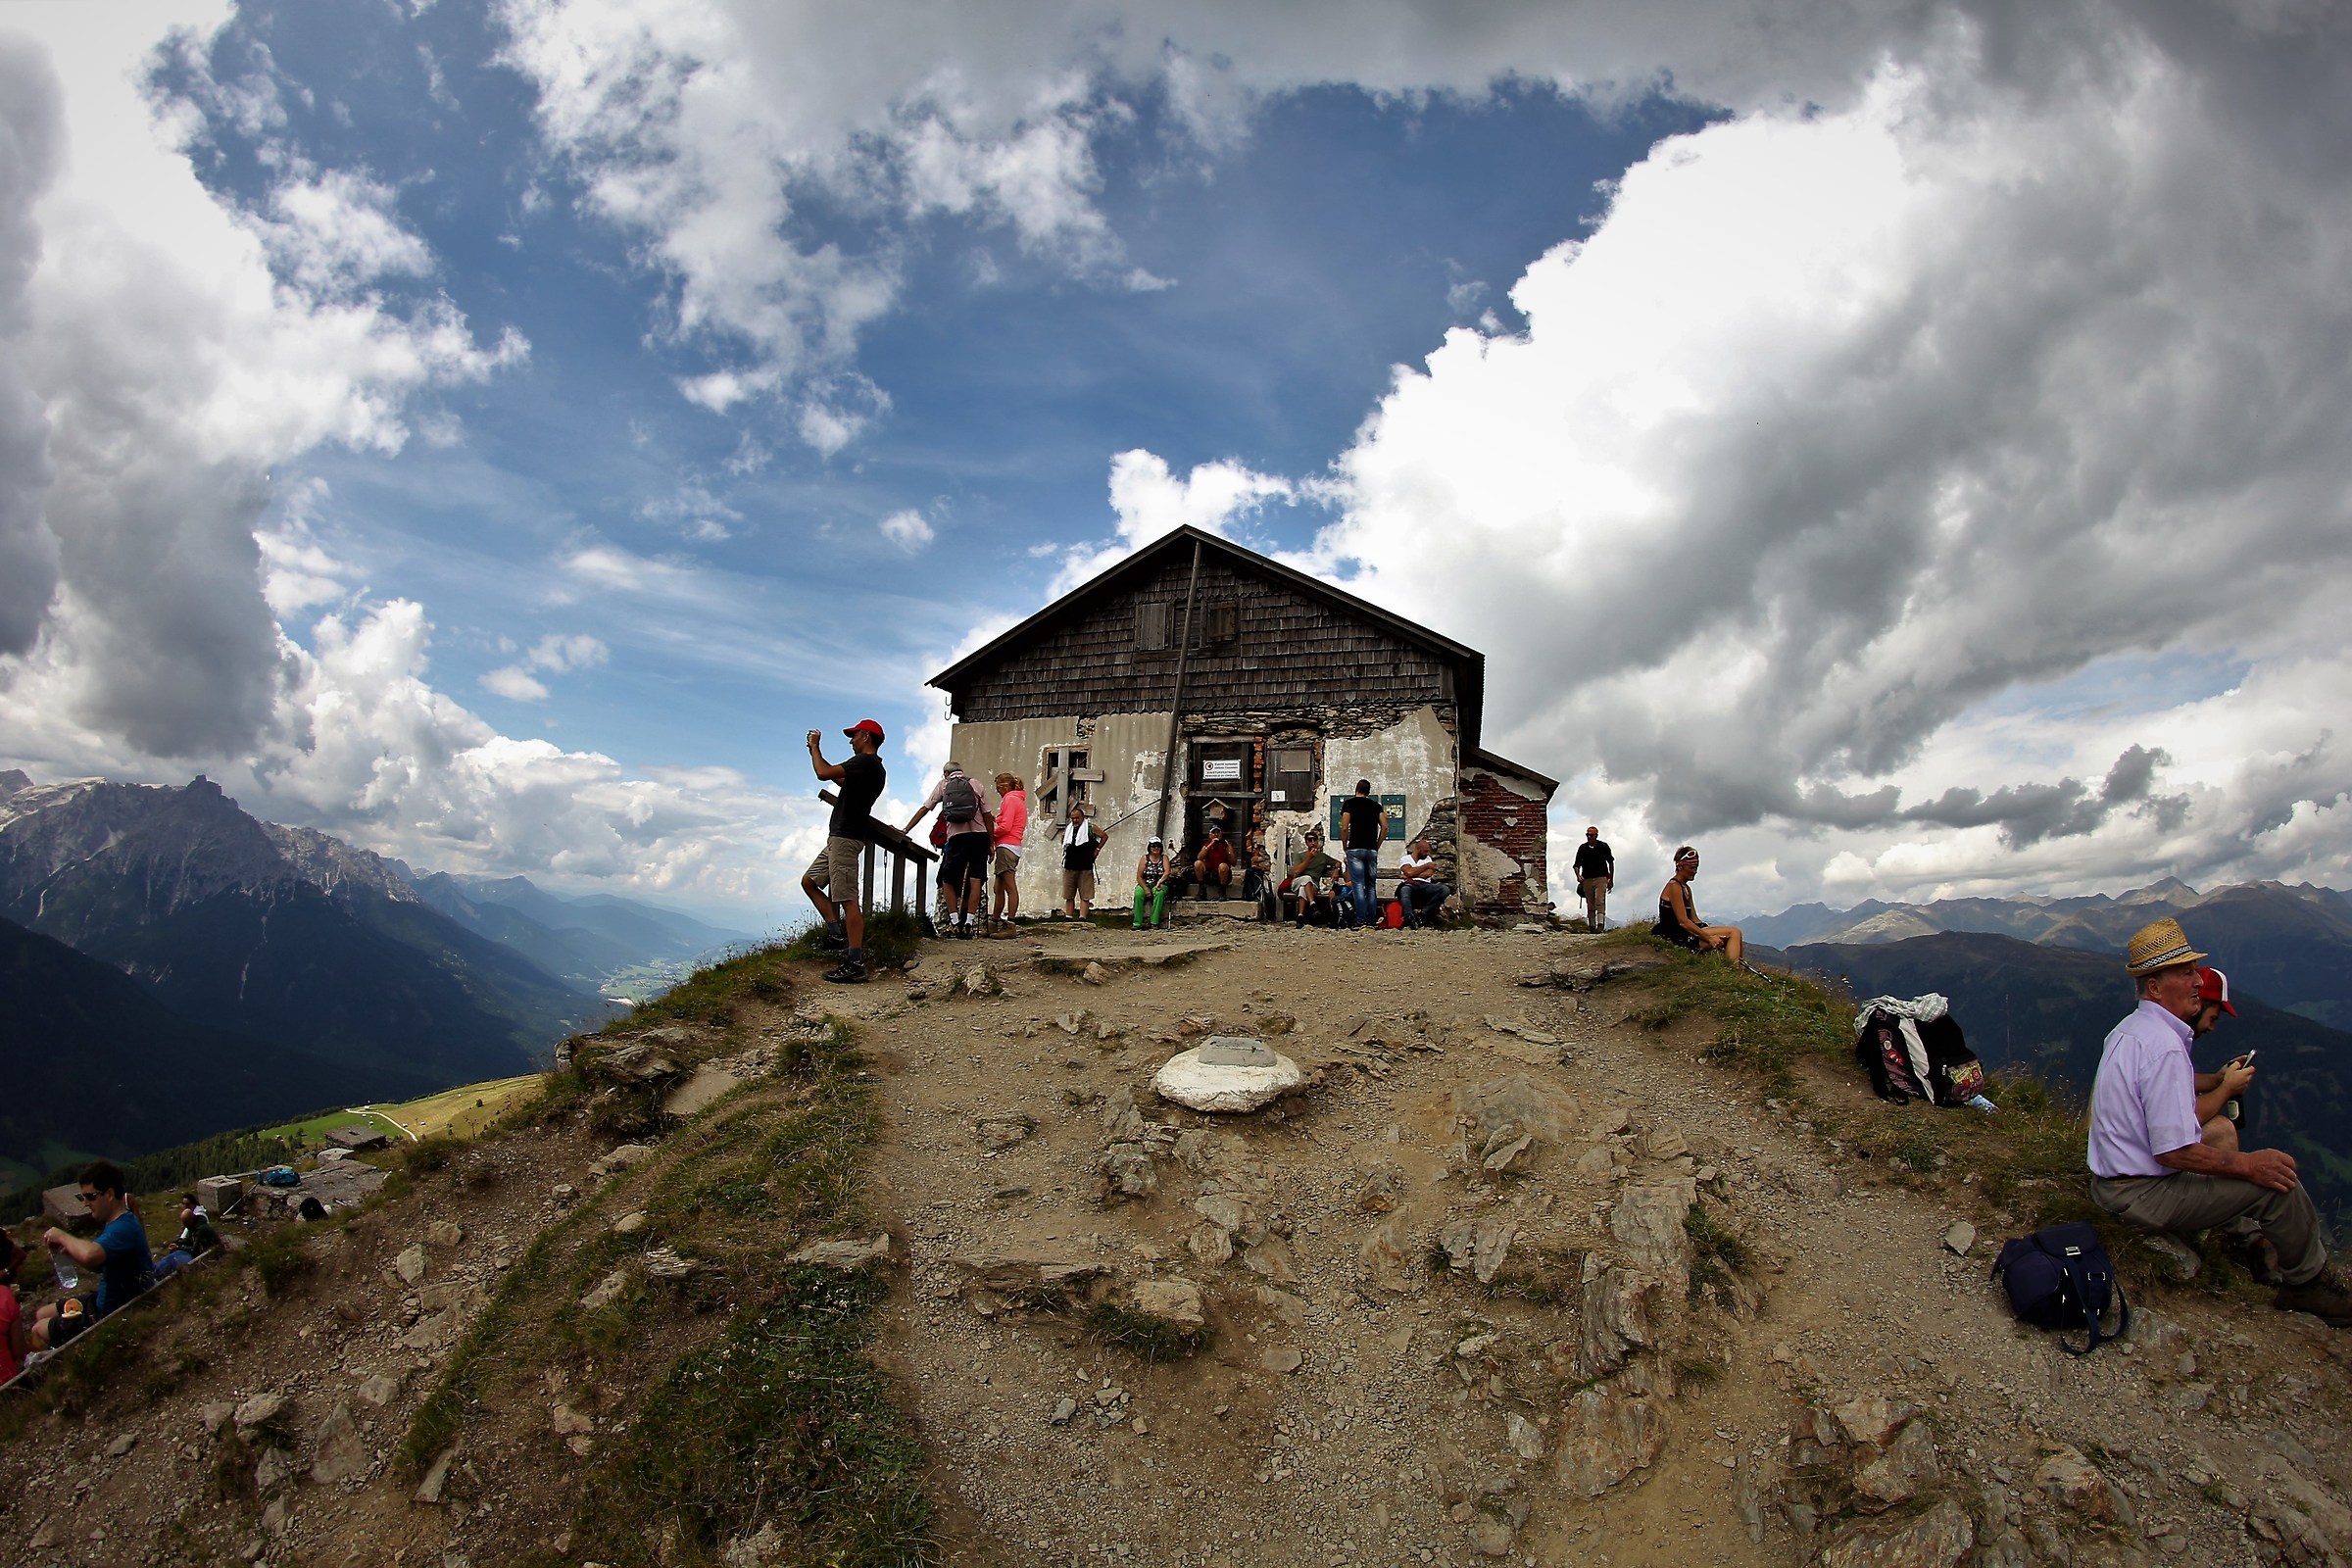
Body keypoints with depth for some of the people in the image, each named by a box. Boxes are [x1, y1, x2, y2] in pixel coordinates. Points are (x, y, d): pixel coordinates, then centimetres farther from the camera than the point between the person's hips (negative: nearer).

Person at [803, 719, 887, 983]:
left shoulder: (865, 761, -12)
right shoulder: (875, 768, 19)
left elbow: (824, 773, -19)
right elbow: (840, 780, 32)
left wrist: (815, 747, -1)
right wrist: (815, 752, 31)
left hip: (845, 838, -11)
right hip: (839, 838, 11)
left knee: (848, 899, -13)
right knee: (809, 881, 20)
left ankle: (855, 964, -15)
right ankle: (837, 933, 16)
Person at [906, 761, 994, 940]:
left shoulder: (943, 784, 15)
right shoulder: (975, 784, 14)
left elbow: (924, 809, 11)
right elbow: (987, 816, 9)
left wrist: (905, 830, 15)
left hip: (956, 837, -1)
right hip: (979, 835, 1)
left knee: (947, 881, 11)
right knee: (975, 880, 1)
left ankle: (956, 924, 1)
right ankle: (968, 923, -7)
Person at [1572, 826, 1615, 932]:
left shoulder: (1603, 846, 2)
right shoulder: (1582, 848, 6)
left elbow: (1611, 862, 12)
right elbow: (1577, 864, 9)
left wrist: (1611, 879, 11)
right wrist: (1578, 875, -11)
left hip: (1601, 878, -2)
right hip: (1587, 879, 2)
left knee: (1600, 901, -15)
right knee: (1589, 904, 4)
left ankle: (1601, 924, -22)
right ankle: (1591, 925, 9)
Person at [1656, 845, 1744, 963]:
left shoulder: (1686, 888, 20)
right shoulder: (1674, 886, -11)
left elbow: (1694, 919, 16)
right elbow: (1683, 921, -18)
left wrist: (1712, 934, 2)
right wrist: (1709, 938, -18)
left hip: (1686, 935, 10)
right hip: (1679, 938, -10)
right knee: (1734, 932, -13)